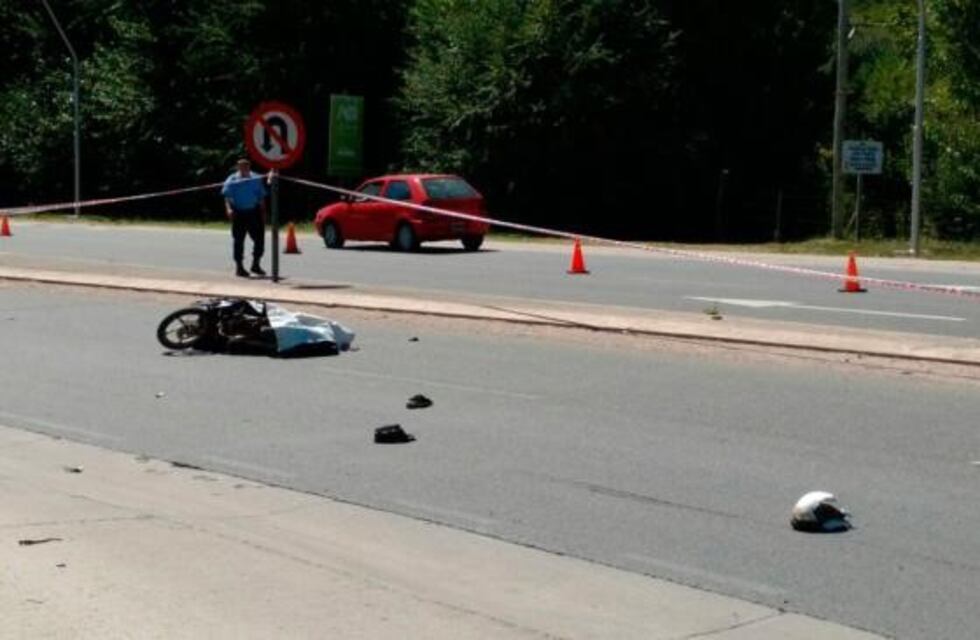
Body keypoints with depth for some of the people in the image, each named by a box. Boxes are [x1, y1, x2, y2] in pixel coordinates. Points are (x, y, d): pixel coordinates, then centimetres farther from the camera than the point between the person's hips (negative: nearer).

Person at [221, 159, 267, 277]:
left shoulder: (256, 179, 9)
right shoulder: (232, 180, 1)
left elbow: (261, 197, 13)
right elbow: (227, 196, -5)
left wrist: (263, 214, 9)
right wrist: (228, 208, -23)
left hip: (254, 213, 3)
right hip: (239, 213, -3)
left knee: (259, 238, 1)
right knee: (238, 240, 2)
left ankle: (256, 264, 17)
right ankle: (239, 266, 11)